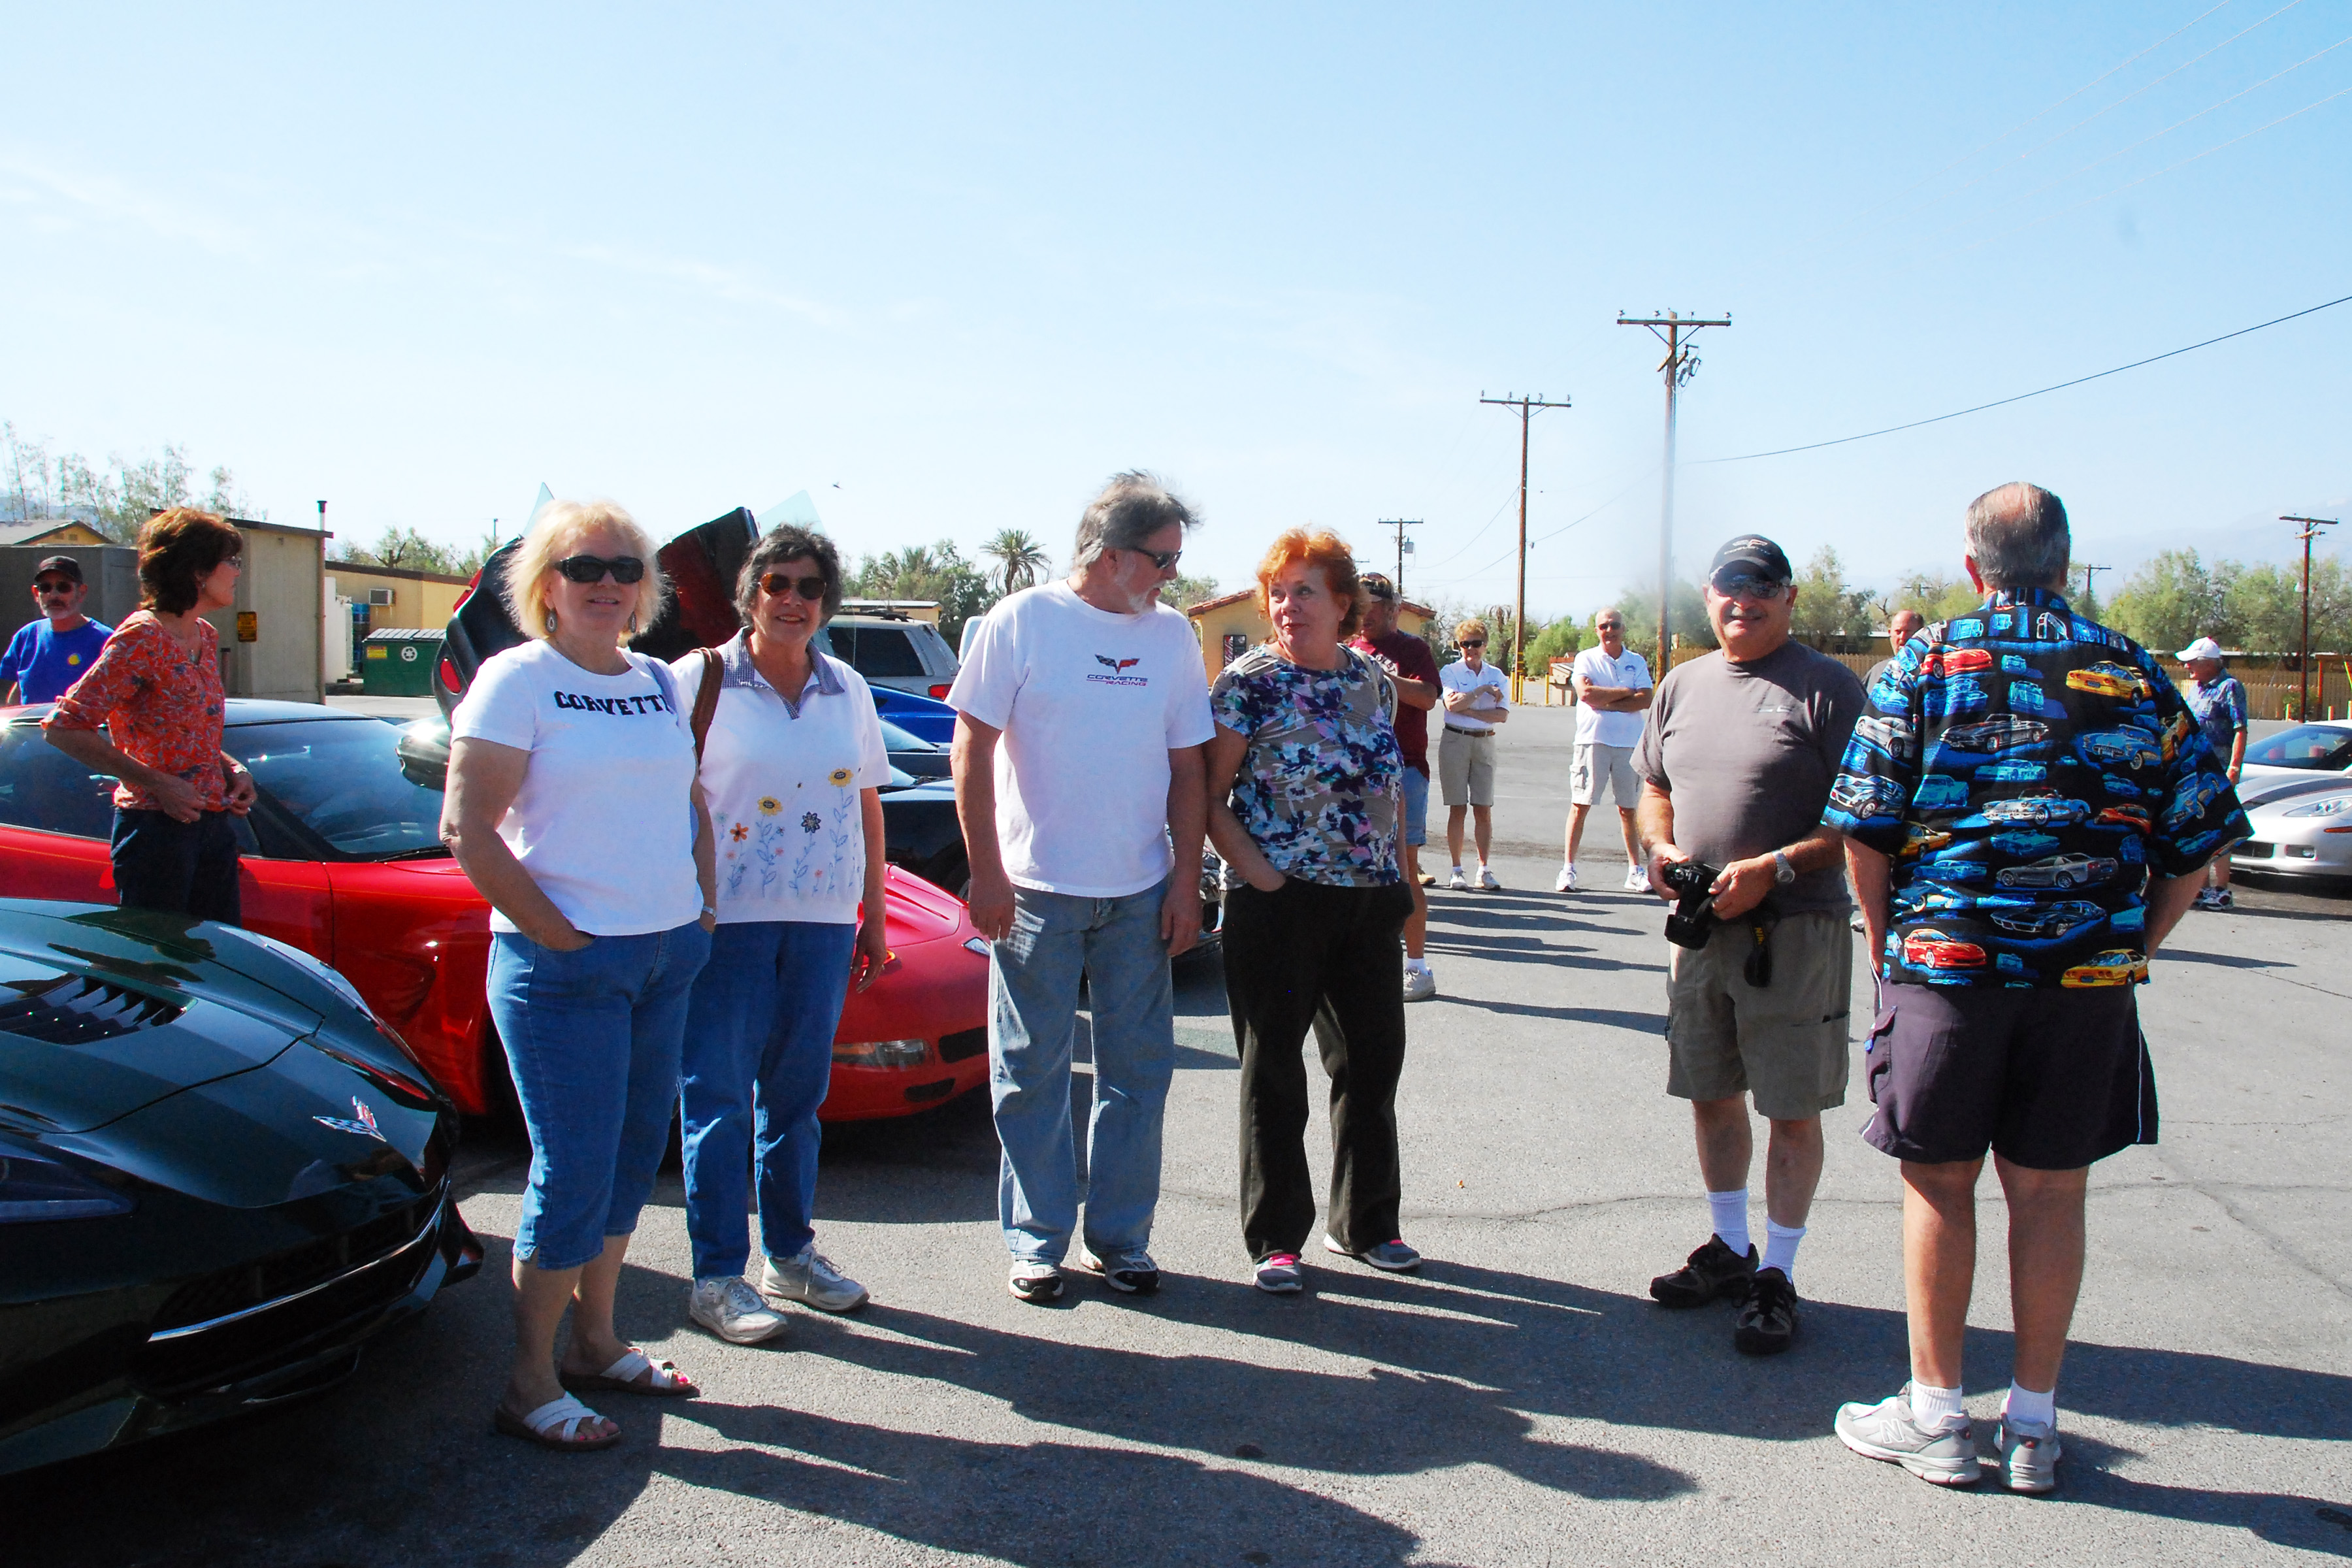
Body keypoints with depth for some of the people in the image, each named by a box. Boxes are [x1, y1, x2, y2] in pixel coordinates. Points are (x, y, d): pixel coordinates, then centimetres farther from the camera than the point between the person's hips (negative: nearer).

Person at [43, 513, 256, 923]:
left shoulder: (206, 636, 13)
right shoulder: (141, 639, -12)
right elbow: (64, 727, -16)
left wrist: (234, 769, 7)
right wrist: (156, 783, -19)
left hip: (215, 824, 8)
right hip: (157, 827, -8)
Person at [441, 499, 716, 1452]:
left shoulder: (659, 683, 12)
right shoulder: (517, 680, -7)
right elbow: (466, 829, -13)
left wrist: (702, 909, 10)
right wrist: (557, 936, -13)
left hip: (668, 955, 7)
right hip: (565, 967, -7)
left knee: (633, 1158, 14)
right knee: (574, 1173, -3)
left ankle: (597, 1344, 30)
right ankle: (530, 1384, 12)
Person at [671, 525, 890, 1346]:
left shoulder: (847, 690, 12)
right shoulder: (699, 679, -2)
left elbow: (867, 806, 16)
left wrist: (873, 915, 14)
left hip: (823, 918, 5)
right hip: (726, 917, -4)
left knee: (797, 1092, 13)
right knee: (719, 1099, -1)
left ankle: (789, 1255, 25)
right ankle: (716, 1277, 8)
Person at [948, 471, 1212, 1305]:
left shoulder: (1172, 636, 7)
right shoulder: (1021, 623, -4)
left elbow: (1186, 768, 10)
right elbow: (973, 751, -4)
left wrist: (1186, 883, 3)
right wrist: (987, 875, -9)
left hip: (1141, 892, 4)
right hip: (1036, 890, -3)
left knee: (1139, 1069, 8)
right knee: (1032, 1072, 5)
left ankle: (1120, 1238, 22)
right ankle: (1038, 1243, 18)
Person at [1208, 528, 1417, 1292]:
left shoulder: (1373, 678, 9)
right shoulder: (1249, 681, -7)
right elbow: (1209, 796, -8)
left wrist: (1397, 875, 10)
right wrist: (1258, 875, -16)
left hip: (1368, 903, 5)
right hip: (1279, 906, -5)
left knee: (1373, 1061, 12)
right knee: (1274, 1072, 4)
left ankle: (1364, 1224, 29)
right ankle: (1275, 1239, 17)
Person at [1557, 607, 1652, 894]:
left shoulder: (1637, 662, 10)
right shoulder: (1586, 659, 4)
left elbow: (1646, 700, -4)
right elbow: (1587, 694, -14)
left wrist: (1605, 702, -11)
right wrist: (1625, 692, -6)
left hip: (1629, 743, 2)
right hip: (1593, 739, -2)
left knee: (1628, 808, 7)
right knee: (1580, 805, -4)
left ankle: (1635, 871, 13)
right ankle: (1568, 868, -1)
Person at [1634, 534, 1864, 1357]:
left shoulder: (1826, 686, -7)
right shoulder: (1682, 685, 12)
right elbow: (1655, 787, 22)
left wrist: (1772, 867, -20)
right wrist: (1661, 846, 1)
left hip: (1794, 928, -6)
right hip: (1699, 924, 6)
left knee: (1792, 1108, 2)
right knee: (1710, 1094, 15)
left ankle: (1776, 1274, 15)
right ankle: (1729, 1250, 32)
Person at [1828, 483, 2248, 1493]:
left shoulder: (1926, 663, -2)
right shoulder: (2132, 674, 6)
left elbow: (1863, 829, -6)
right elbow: (2199, 839, 6)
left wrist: (1886, 945, 6)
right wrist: (2130, 950, 13)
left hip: (1946, 960, -2)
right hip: (2089, 973, 2)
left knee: (1939, 1183, 8)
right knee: (2050, 1190, 11)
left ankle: (1936, 1417, 16)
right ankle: (2033, 1426, 20)